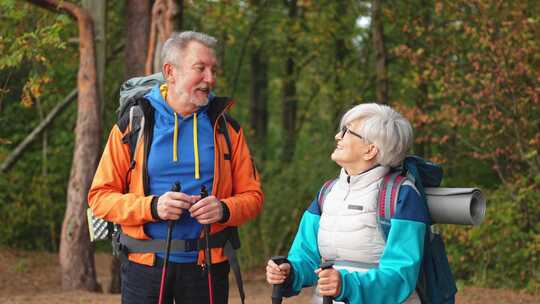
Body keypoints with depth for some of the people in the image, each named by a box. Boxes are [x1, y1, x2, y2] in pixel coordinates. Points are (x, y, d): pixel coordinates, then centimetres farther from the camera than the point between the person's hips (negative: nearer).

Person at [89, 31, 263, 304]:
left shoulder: (225, 128, 6)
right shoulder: (132, 126, 0)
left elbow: (252, 196, 7)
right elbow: (100, 198, -2)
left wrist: (224, 209, -15)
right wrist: (152, 207, -18)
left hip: (208, 268, 2)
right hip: (145, 264, -1)